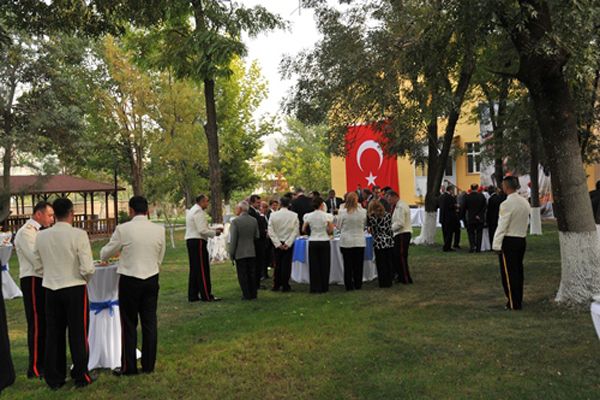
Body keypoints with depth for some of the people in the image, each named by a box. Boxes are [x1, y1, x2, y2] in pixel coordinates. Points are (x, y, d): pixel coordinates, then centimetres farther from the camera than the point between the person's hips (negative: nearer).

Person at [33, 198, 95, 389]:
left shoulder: (41, 236, 0)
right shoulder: (79, 235, -15)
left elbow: (39, 269, 7)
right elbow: (87, 269, -16)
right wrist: (85, 278, 5)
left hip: (51, 289, 4)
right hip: (75, 289, -4)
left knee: (54, 334, 14)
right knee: (78, 334, 8)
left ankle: (54, 378, 23)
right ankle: (81, 376, 17)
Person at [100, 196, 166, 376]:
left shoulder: (123, 229, -11)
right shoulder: (159, 230, -1)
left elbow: (105, 253, 3)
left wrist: (104, 256, 26)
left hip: (129, 281, -3)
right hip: (151, 280, 3)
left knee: (129, 324, 8)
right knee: (150, 322, 11)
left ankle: (129, 367, 15)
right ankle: (148, 364, 19)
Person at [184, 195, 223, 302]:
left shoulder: (192, 211, 20)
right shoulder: (199, 212, -13)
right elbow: (202, 230, -20)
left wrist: (214, 229, 16)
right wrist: (215, 233, -7)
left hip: (190, 241, 10)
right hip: (198, 241, -10)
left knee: (194, 269, 12)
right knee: (203, 269, -6)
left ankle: (192, 296, 15)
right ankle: (206, 295, -2)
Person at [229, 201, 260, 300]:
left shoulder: (235, 221, -14)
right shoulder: (254, 220, 1)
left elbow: (233, 239, -13)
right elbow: (257, 236, 6)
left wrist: (231, 253, -5)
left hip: (240, 253, -5)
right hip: (252, 252, 5)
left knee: (242, 275, 4)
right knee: (252, 273, 12)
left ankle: (246, 295, 6)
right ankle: (253, 294, 17)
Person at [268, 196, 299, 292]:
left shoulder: (273, 215, -6)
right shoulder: (294, 215, -8)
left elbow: (270, 231, -8)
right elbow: (296, 231, -11)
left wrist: (278, 244, -8)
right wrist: (288, 243, -11)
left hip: (277, 243, 1)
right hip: (289, 243, -1)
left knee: (277, 264, 12)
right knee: (287, 264, 4)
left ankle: (276, 285, 16)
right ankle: (285, 286, 5)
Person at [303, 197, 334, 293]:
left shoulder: (308, 216, -3)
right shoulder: (327, 216, -8)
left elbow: (304, 230, 2)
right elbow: (331, 230, -5)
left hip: (312, 242, 1)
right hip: (324, 241, -1)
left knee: (314, 265, 7)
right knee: (324, 265, 8)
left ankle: (315, 288, 10)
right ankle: (324, 287, 13)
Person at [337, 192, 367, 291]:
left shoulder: (342, 213, -12)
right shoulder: (363, 212, -9)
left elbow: (339, 226, 0)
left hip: (346, 242, -1)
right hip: (359, 242, 1)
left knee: (348, 265, 8)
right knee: (358, 265, 10)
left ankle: (349, 286, 12)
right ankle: (358, 285, 16)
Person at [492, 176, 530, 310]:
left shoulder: (506, 204, -17)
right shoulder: (525, 202, 7)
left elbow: (502, 226, -17)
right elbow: (526, 222, 13)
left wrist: (496, 245, -13)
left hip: (508, 241, -8)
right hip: (521, 240, 8)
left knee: (509, 273, 0)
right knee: (518, 271, 15)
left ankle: (513, 303, 5)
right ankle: (518, 301, 23)